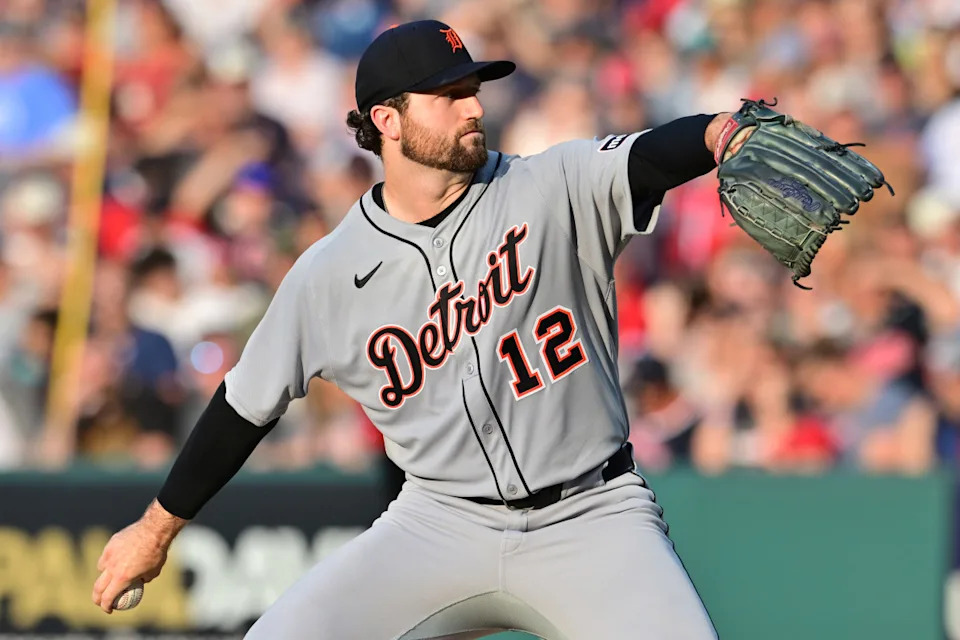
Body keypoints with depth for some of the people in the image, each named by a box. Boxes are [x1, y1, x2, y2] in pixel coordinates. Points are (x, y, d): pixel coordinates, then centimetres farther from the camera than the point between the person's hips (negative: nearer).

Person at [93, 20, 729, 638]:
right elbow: (247, 405, 11)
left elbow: (656, 157, -24)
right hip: (441, 523, 2)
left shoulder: (554, 190, -5)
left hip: (592, 517, -1)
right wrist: (158, 529, 17)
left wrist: (721, 132, -48)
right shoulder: (328, 276, 0)